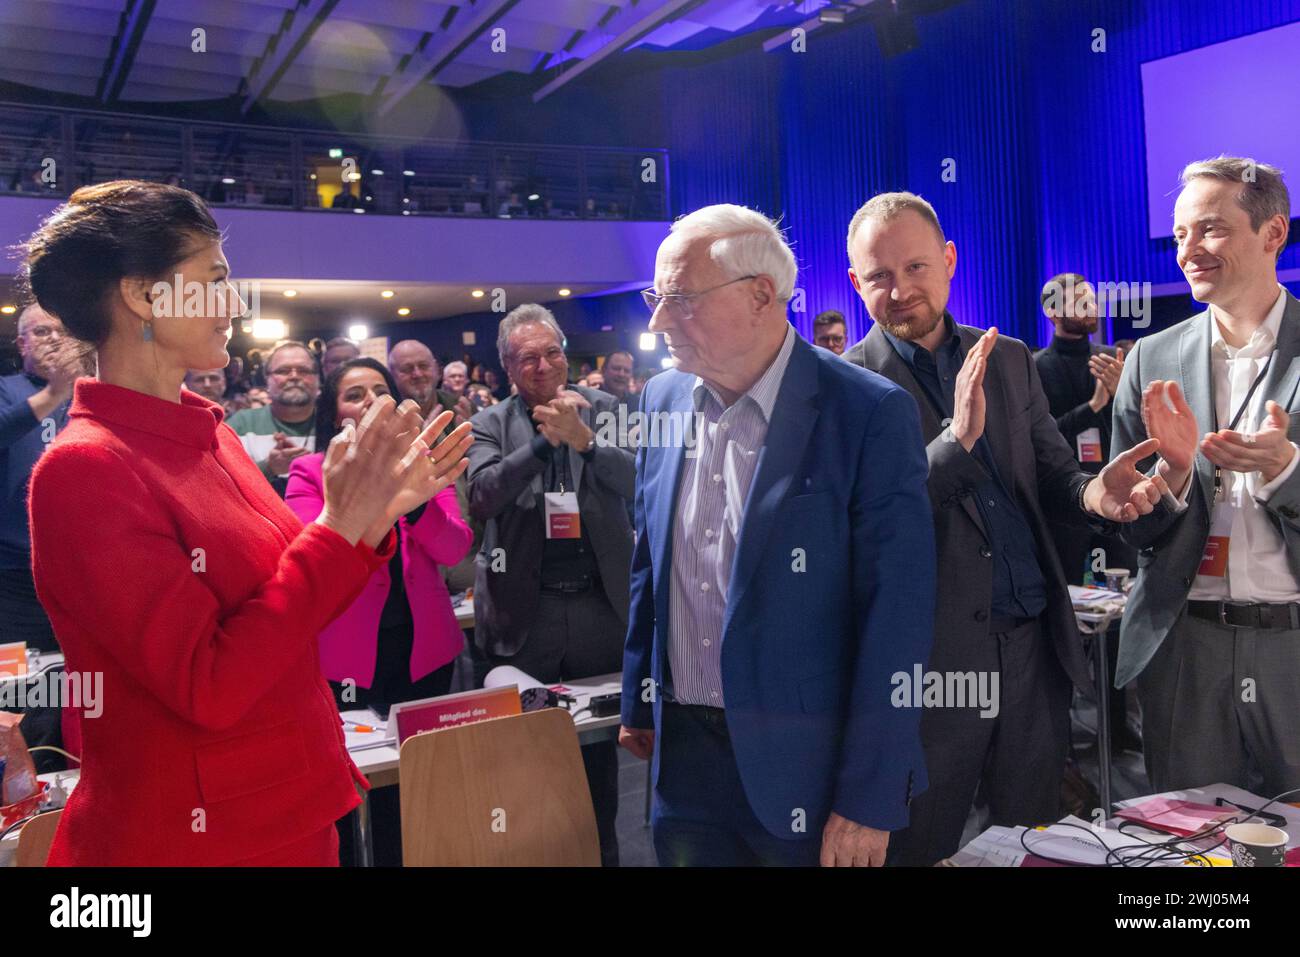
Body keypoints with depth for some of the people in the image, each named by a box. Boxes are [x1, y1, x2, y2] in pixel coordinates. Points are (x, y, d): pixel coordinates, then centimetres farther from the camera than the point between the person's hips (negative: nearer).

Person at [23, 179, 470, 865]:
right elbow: (210, 687, -23)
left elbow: (296, 604, 7)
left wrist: (376, 513, -7)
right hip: (192, 838, -7)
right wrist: (339, 525, -22)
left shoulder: (209, 433, 4)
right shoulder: (84, 468, -18)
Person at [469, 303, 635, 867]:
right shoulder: (491, 425, 2)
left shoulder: (604, 410, 3)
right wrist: (545, 438, -20)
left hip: (600, 605, 1)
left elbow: (638, 478, -9)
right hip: (526, 613, -1)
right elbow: (482, 496, -13)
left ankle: (602, 850, 33)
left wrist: (582, 438, -23)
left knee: (600, 745, 15)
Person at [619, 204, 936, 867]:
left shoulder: (871, 414, -15)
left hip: (807, 765, -4)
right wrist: (639, 702, 14)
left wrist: (869, 800, -16)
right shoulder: (662, 400, 3)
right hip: (684, 755, 5)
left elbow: (897, 612, -15)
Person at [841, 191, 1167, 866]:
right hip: (930, 659, -4)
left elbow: (1052, 472, 10)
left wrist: (1093, 492, -13)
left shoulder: (1011, 360, 9)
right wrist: (958, 437, -28)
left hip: (1033, 649, 5)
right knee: (921, 850, 10)